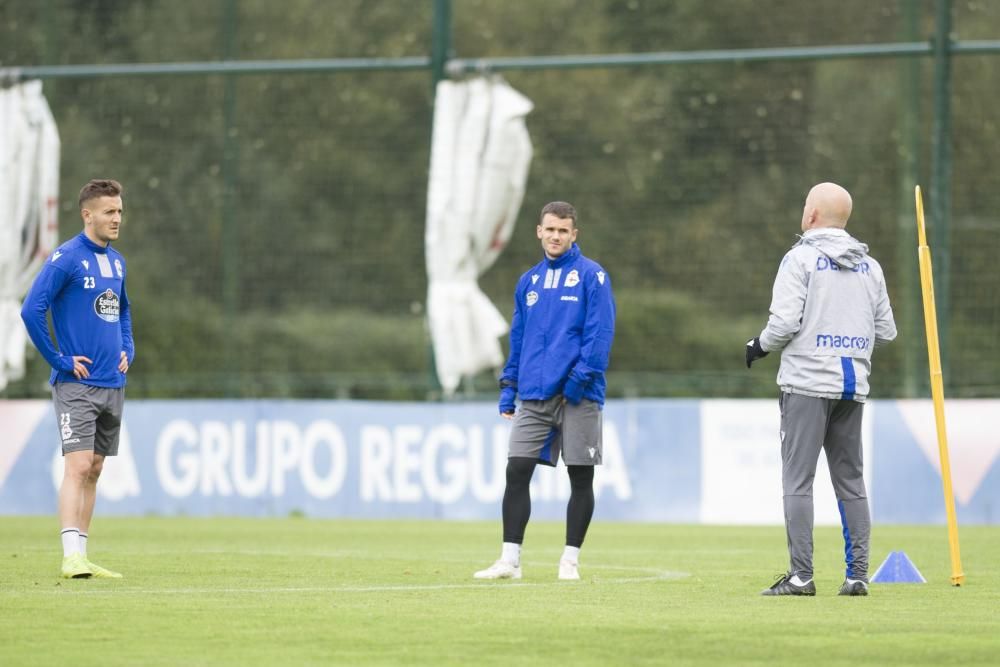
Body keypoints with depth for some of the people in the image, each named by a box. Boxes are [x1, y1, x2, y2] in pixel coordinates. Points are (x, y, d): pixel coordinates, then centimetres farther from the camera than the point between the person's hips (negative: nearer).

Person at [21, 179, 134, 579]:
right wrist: (60, 360, -13)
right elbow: (31, 310, -16)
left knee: (94, 470, 9)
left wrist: (127, 350, 13)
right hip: (76, 383, -8)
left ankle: (80, 554, 13)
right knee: (78, 466, -15)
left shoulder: (116, 261, 13)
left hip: (112, 383, 8)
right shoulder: (66, 258, -12)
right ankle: (71, 557, -20)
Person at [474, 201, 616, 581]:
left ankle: (571, 559, 9)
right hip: (534, 396, 4)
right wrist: (508, 388, 12)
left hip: (578, 397, -4)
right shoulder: (528, 282, 15)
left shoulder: (592, 276, -2)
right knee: (516, 472, -4)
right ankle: (510, 560, -1)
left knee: (581, 478, 1)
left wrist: (581, 378, -18)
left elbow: (600, 331, -10)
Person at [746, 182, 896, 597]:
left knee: (798, 479, -5)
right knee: (850, 481, 9)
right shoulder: (869, 266, 12)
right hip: (854, 384, 6)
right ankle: (858, 575, 6)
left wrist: (760, 345, 5)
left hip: (808, 381, -6)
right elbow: (886, 331, 12)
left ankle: (800, 575, -10)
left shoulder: (801, 258, -5)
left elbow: (785, 322, -13)